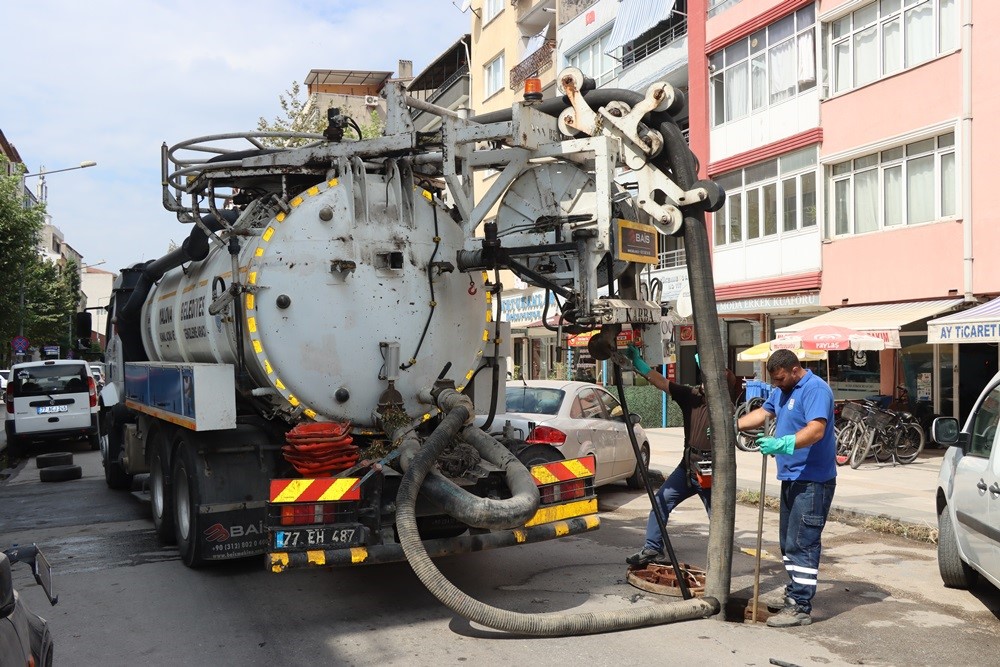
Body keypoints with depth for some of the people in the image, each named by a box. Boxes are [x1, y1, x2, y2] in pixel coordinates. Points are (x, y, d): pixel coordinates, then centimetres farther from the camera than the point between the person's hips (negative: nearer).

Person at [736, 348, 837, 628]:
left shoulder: (815, 390, -18)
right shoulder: (781, 391, 13)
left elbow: (816, 430, -30)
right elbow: (762, 413, 20)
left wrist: (782, 444, -41)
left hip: (812, 481, -10)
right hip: (791, 478, 10)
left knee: (801, 544, -10)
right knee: (788, 542, 17)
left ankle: (801, 607, -5)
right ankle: (794, 592, 29)